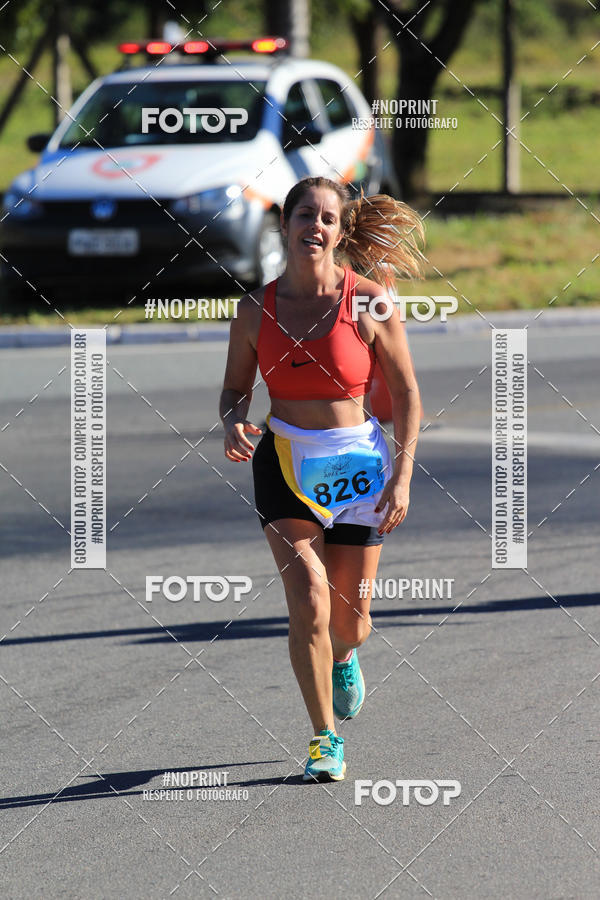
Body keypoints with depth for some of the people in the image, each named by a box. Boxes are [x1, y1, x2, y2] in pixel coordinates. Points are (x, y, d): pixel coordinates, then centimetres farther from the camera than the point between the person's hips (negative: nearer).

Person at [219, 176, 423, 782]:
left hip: (357, 464, 0)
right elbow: (235, 389, 9)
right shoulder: (256, 309, -3)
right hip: (284, 463, 0)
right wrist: (233, 424, -14)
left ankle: (343, 657, 44)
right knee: (309, 605, -14)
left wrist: (402, 478, -7)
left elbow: (406, 394, -1)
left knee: (349, 618, 5)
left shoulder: (370, 303, -9)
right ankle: (325, 738, 2)